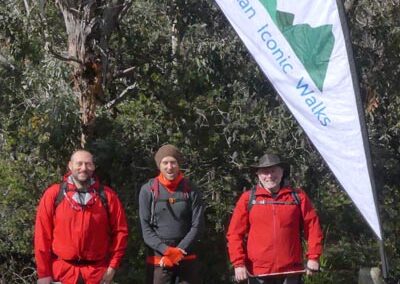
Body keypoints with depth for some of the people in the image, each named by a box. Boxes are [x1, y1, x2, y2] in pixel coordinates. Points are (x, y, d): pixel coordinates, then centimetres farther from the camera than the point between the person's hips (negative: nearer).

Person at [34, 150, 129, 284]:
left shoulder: (107, 196, 1)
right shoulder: (53, 194, -2)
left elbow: (120, 230, 5)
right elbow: (43, 234, -2)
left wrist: (113, 266, -1)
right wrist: (43, 272, -4)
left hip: (97, 273, 1)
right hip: (61, 271, -1)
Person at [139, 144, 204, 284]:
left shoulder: (191, 190, 3)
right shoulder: (148, 190, 1)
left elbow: (197, 225, -2)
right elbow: (145, 228, -3)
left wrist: (179, 252, -13)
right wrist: (166, 250, -16)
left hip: (187, 260, 1)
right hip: (157, 259, -1)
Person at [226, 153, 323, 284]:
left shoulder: (298, 197, 5)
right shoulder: (248, 199, 3)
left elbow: (312, 227, 5)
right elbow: (235, 233, 1)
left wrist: (313, 257, -3)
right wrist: (238, 263, -7)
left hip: (290, 271, 0)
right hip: (258, 271, 0)